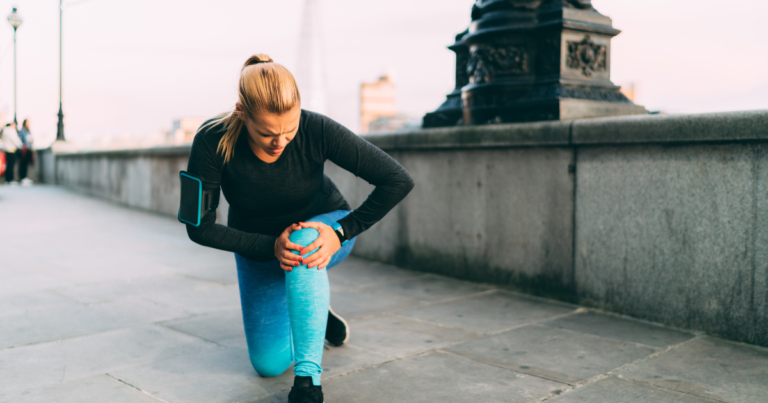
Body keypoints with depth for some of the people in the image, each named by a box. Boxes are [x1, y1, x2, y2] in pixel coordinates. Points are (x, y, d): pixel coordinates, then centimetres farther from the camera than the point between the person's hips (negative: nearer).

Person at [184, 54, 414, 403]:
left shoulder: (317, 130, -31)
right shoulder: (212, 141, -29)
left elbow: (398, 181, -26)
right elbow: (200, 227, -20)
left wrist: (341, 232, -29)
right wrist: (270, 246, -29)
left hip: (322, 231, -1)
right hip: (258, 248, 2)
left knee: (302, 240, -39)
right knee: (269, 364, -3)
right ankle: (315, 311, 29)